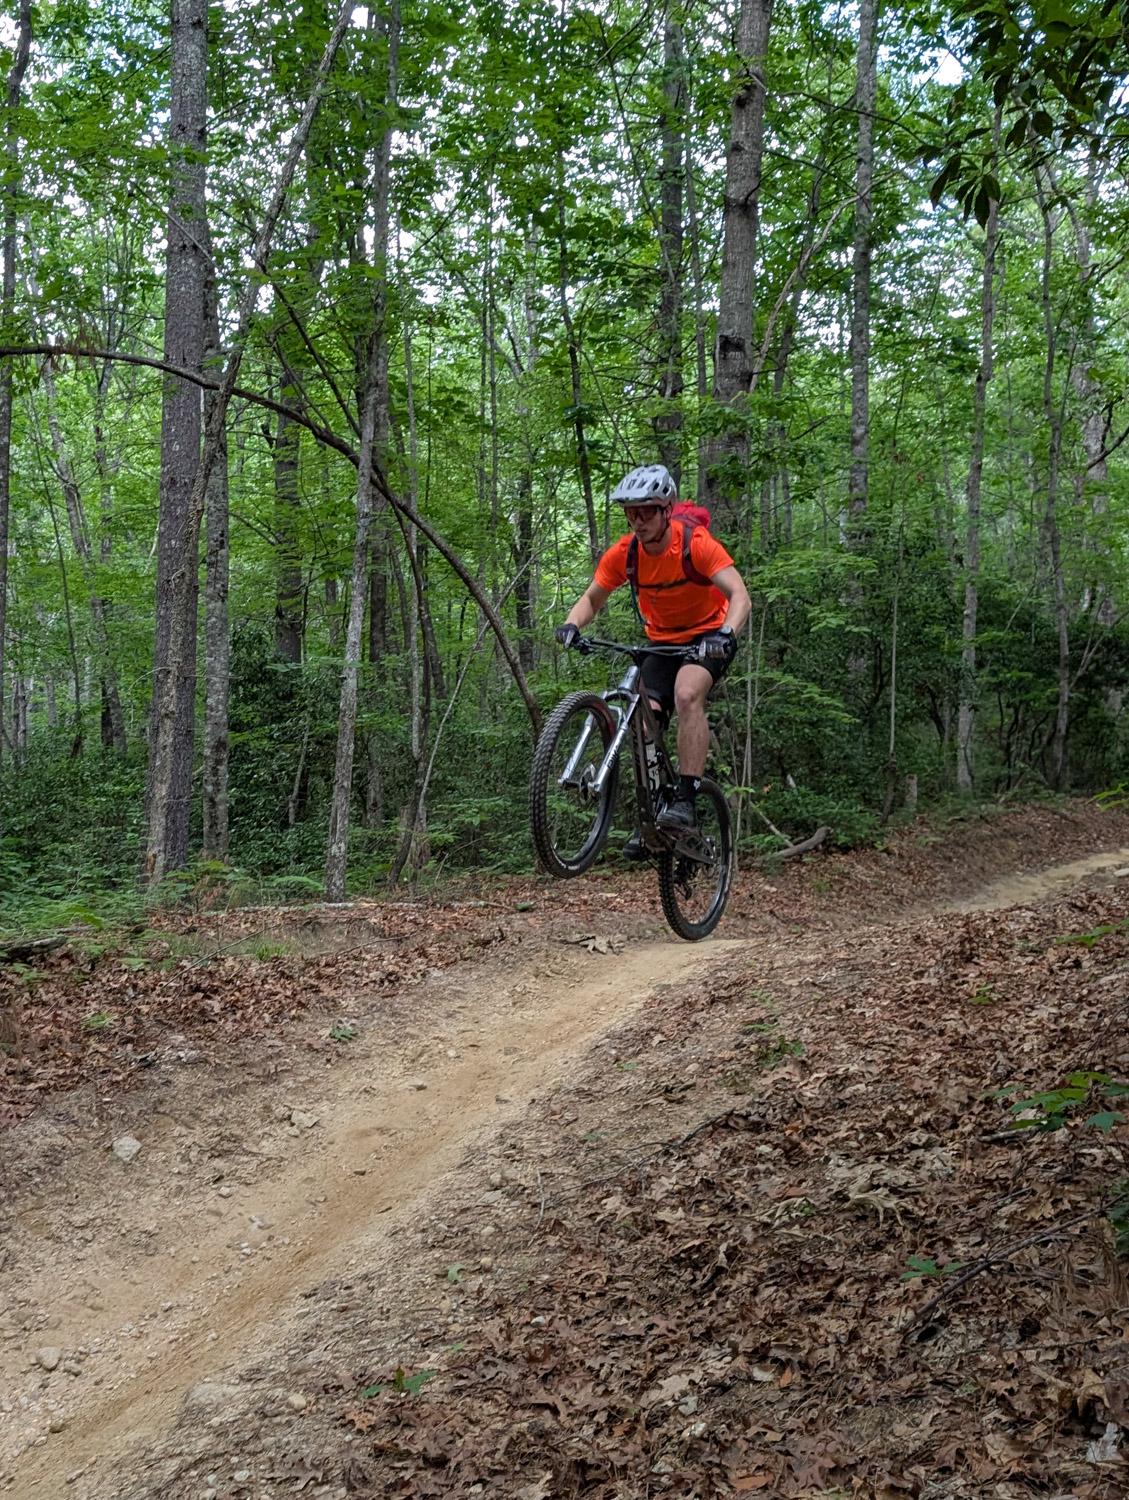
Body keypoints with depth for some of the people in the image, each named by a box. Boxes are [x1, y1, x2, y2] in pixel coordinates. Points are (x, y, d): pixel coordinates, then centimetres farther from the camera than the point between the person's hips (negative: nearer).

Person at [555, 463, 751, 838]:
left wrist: (726, 634, -50)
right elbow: (592, 599, -3)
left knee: (687, 694, -32)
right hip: (662, 642, 5)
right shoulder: (622, 553, -12)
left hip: (708, 636, -4)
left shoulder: (696, 544, -24)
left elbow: (740, 596, -31)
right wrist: (572, 625, -25)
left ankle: (686, 800, -30)